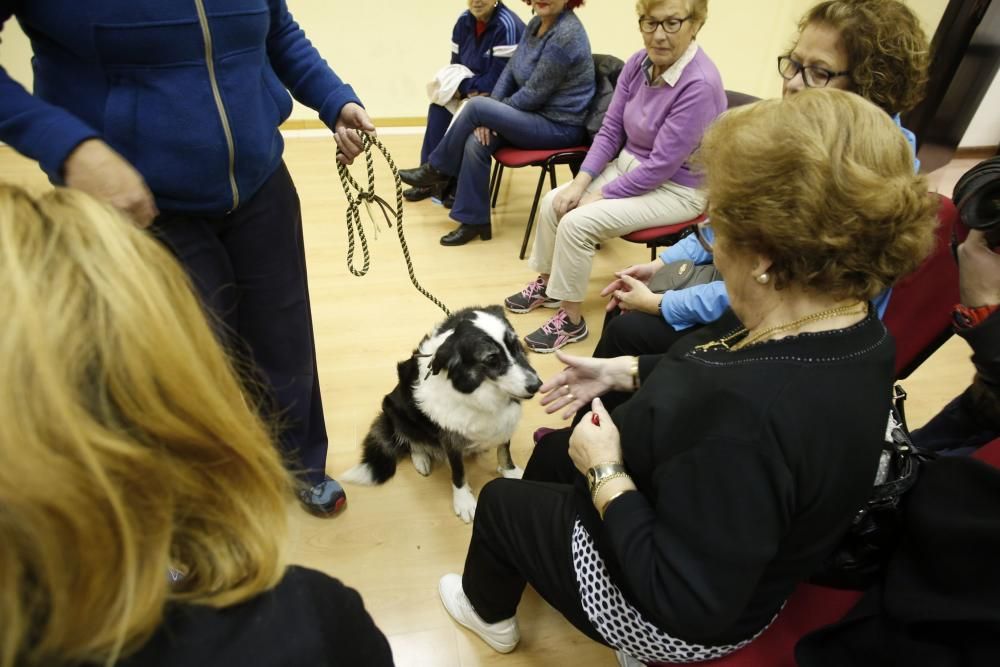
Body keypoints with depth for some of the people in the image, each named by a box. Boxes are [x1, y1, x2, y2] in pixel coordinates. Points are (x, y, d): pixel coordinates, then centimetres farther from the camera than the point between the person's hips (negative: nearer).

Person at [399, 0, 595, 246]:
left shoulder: (566, 34, -21)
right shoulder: (536, 23, 7)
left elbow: (532, 95, -21)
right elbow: (509, 71, 6)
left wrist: (484, 113, -7)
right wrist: (489, 117, -9)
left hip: (560, 126, -8)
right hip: (535, 114, 8)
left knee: (476, 105, -19)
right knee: (476, 141, -14)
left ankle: (438, 168, 2)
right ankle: (474, 221, -3)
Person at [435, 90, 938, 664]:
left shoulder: (750, 417, -44)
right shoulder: (846, 321, -14)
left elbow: (688, 605, -33)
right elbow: (718, 374, 4)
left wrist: (604, 473, -24)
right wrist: (624, 371, 0)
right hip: (702, 530, 8)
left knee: (498, 501, 14)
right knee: (553, 447, 25)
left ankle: (489, 612, 49)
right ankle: (521, 557, 57)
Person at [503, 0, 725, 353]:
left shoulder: (700, 85, -26)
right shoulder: (638, 63, -5)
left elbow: (662, 166, -25)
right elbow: (610, 129, 1)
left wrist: (601, 195, -18)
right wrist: (581, 182, -11)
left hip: (676, 188, -7)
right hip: (628, 165, 7)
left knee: (577, 222, -22)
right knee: (553, 203, -6)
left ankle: (571, 321, -5)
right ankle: (547, 283, 18)